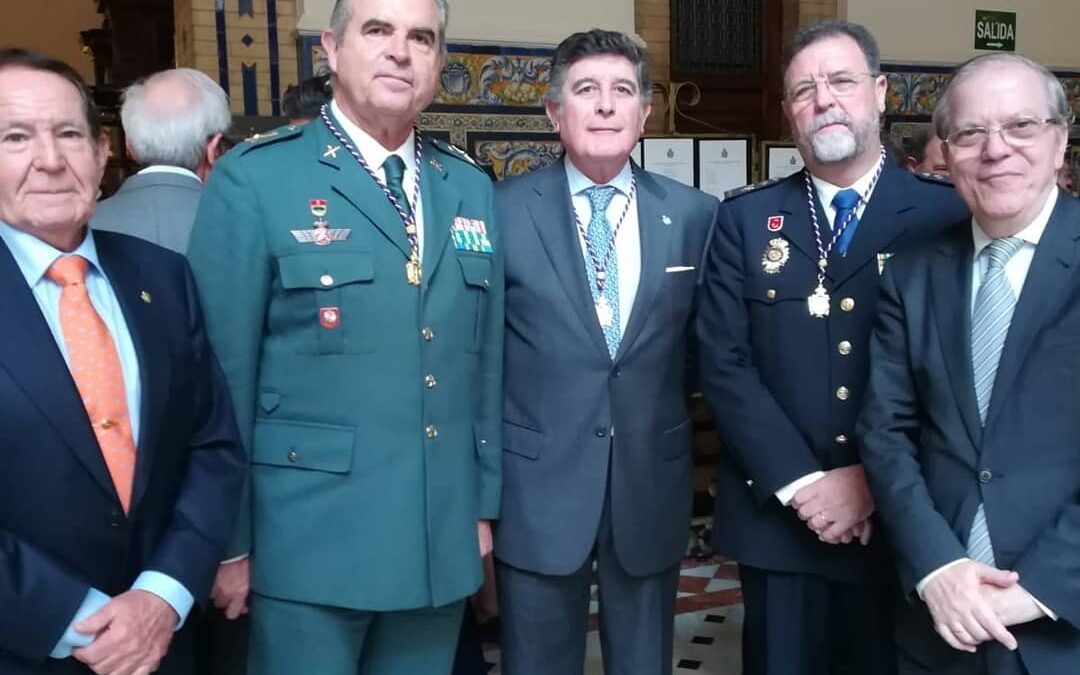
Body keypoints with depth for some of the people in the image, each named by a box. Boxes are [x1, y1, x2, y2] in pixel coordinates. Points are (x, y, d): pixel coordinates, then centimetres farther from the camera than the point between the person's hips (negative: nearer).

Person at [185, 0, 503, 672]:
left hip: (441, 539, 5)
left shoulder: (473, 188, 8)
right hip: (310, 539, -4)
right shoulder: (254, 178, -7)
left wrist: (484, 503, 9)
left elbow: (486, 359, 9)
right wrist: (229, 540, -6)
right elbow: (224, 373, -8)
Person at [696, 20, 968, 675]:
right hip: (777, 519, 1)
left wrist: (876, 481, -13)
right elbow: (724, 362, -5)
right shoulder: (745, 219, 3)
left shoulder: (948, 214, -2)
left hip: (905, 519, 0)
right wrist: (801, 484, -13)